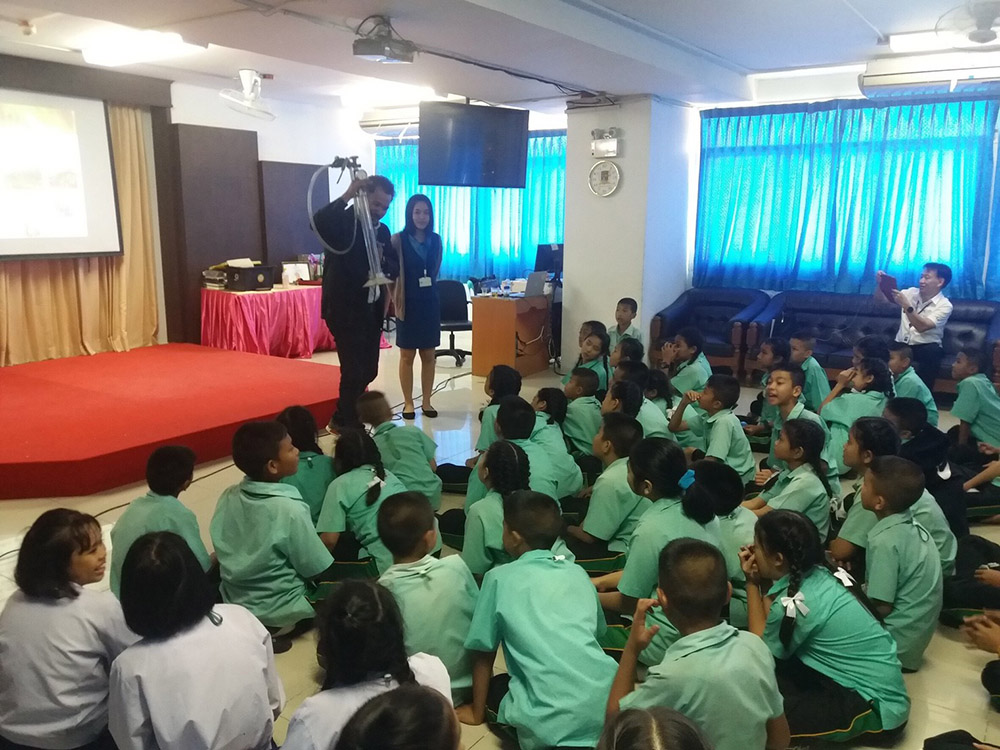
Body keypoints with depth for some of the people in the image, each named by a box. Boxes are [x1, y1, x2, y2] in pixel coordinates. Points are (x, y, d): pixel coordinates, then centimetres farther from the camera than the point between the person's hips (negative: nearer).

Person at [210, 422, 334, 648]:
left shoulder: (228, 497, -7)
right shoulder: (290, 510, -26)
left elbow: (225, 554, 6)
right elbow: (318, 571, -16)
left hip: (234, 605, 6)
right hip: (279, 614, -6)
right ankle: (276, 630, 3)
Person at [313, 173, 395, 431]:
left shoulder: (383, 231, 8)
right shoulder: (343, 222, -11)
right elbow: (318, 223, -34)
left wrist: (385, 300, -4)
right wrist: (347, 195, -32)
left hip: (371, 310, 7)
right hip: (344, 309, -7)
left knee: (368, 371, 13)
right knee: (354, 372, -7)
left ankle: (343, 420, 31)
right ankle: (348, 425, 12)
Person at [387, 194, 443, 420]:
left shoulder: (436, 240, 4)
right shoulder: (398, 240, -9)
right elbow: (389, 271, -8)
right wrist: (395, 297, -10)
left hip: (430, 303, 4)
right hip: (408, 303, -4)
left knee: (429, 355, 7)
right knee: (407, 355, 4)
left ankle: (426, 402, 17)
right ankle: (408, 403, 13)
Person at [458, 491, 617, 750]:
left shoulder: (499, 578, 3)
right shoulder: (577, 572, 15)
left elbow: (484, 654, 11)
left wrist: (477, 712, 26)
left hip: (555, 720, -4)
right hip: (608, 702, 4)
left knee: (496, 687, 26)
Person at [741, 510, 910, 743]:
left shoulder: (793, 603, -25)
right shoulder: (820, 575, -2)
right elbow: (773, 630, 8)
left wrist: (752, 583, -4)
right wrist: (762, 582, -1)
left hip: (876, 707, -8)